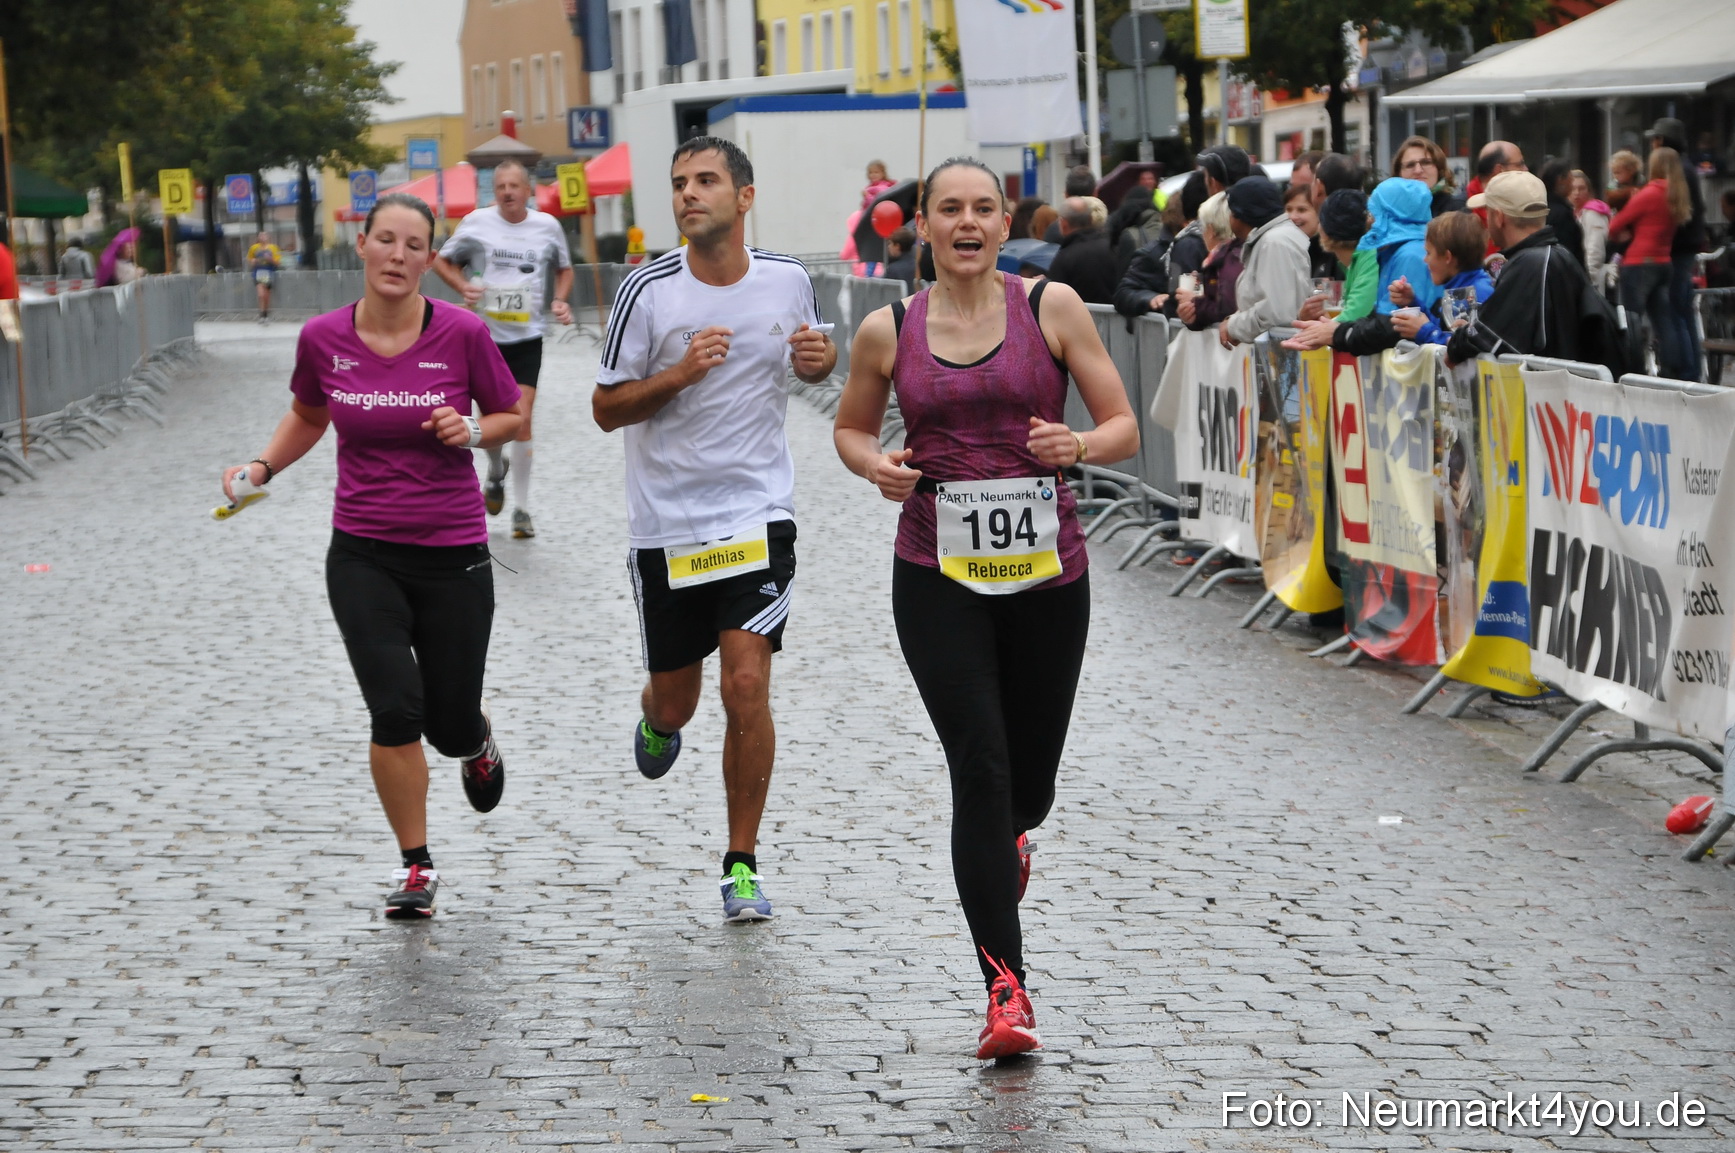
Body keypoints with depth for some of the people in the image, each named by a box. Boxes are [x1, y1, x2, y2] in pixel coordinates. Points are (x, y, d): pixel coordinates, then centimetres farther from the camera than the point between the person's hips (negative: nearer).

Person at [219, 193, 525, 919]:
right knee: (395, 709, -15)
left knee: (451, 728, 5)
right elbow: (307, 415, 16)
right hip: (363, 555, 1)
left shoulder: (462, 333, -9)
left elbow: (512, 416, 5)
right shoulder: (323, 339, -3)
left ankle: (478, 743, 45)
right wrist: (263, 466, 0)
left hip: (453, 555, 0)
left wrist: (472, 431, -15)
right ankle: (416, 866, 3)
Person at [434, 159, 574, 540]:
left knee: (522, 419, -10)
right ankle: (496, 470, 41)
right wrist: (463, 286, -12)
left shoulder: (547, 226, 1)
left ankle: (521, 508, 0)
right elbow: (443, 261, 8)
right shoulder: (476, 223, -2)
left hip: (527, 339, -1)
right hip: (485, 337, 1)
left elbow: (564, 269, 18)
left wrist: (560, 300, -1)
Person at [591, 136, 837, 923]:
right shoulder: (646, 291, -9)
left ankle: (741, 866, 1)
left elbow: (810, 361, 19)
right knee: (677, 698, 11)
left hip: (757, 513, 0)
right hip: (666, 524, 0)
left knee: (747, 687, -12)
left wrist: (820, 359, -6)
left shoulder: (788, 280, -2)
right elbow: (606, 409, -5)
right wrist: (680, 372, -21)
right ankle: (658, 723, 52)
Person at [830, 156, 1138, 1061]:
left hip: (1045, 572, 1)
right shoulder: (888, 331, 3)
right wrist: (877, 466, -4)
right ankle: (1006, 988, -10)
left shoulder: (1051, 307, 0)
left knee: (1029, 778, 11)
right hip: (937, 578, -1)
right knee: (979, 765, -12)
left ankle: (1007, 836, 51)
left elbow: (1124, 427, 3)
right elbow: (850, 426, 18)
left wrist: (1079, 447, -19)